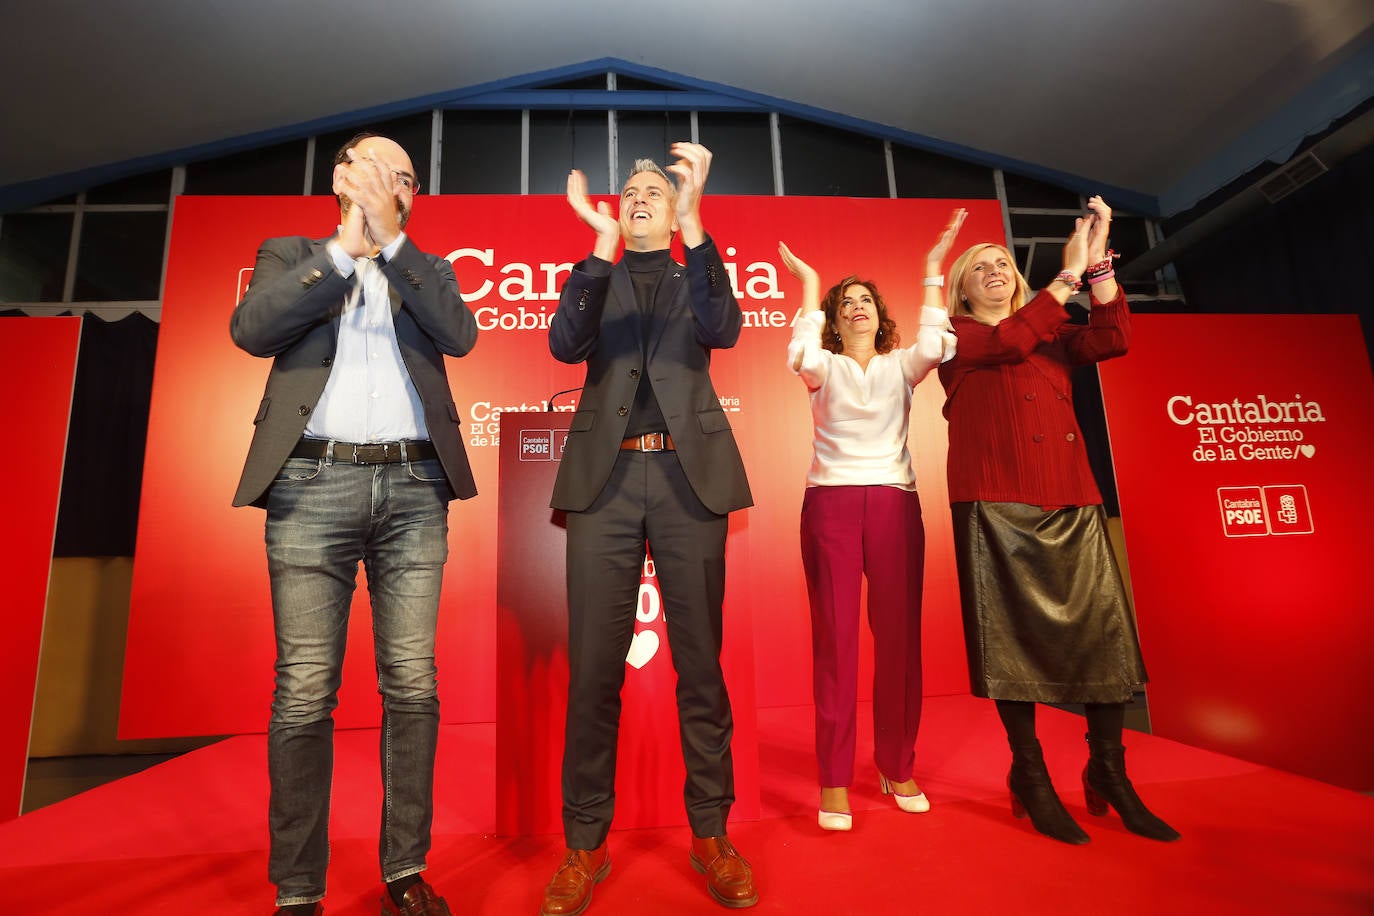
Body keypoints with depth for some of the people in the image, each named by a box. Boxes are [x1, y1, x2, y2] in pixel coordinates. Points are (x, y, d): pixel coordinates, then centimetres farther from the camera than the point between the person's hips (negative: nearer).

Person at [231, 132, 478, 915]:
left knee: (412, 686, 2)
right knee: (305, 691, -1)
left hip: (414, 486, 1)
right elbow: (252, 330, -1)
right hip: (313, 483, -1)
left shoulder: (427, 269, 21)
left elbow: (460, 334, 0)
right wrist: (346, 246, -2)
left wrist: (391, 240, -2)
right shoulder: (291, 255, 19)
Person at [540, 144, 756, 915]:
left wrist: (694, 224, -14)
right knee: (593, 665, 0)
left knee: (701, 661, 4)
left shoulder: (697, 276, 17)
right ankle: (586, 845, 15)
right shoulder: (596, 277, 18)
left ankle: (711, 835, 19)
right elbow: (565, 344, -3)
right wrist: (602, 244, -11)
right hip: (606, 476, 1)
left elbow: (723, 331, -6)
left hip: (688, 475, 0)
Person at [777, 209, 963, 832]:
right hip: (831, 501, -2)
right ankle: (834, 780, 4)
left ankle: (898, 769, 18)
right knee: (835, 637, -5)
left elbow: (932, 347, -5)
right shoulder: (825, 368, 12)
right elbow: (803, 358, -11)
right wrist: (808, 285, -1)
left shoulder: (900, 367, 17)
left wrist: (933, 270, 0)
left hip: (895, 503, 2)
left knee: (900, 635, 2)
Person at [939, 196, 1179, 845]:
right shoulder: (955, 334, 10)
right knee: (1013, 633, -3)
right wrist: (1068, 274, -4)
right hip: (996, 502, -4)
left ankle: (1109, 773, 15)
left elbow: (1111, 340, 4)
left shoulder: (1052, 334, 24)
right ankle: (1030, 778, 8)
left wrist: (1098, 263, -2)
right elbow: (1011, 341, -10)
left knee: (1103, 627, 1)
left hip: (1071, 499, 5)